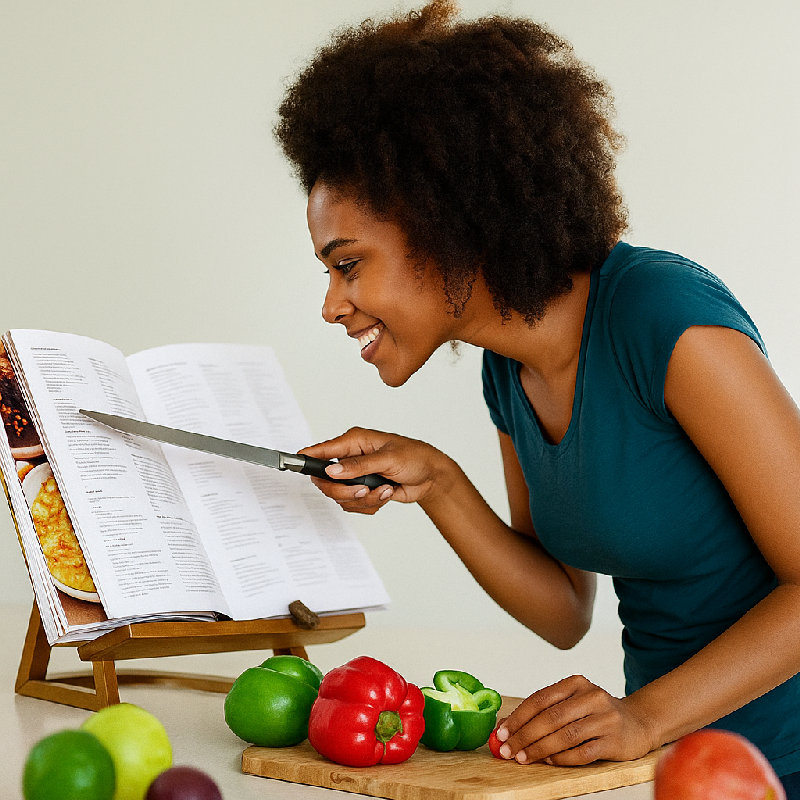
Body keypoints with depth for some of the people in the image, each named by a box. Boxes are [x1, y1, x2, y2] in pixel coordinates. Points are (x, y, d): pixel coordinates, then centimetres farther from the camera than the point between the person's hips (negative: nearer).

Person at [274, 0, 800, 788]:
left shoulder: (666, 316, -18)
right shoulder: (508, 373, 4)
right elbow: (565, 614, 10)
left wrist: (645, 716, -23)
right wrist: (435, 484, -2)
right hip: (678, 748, 6)